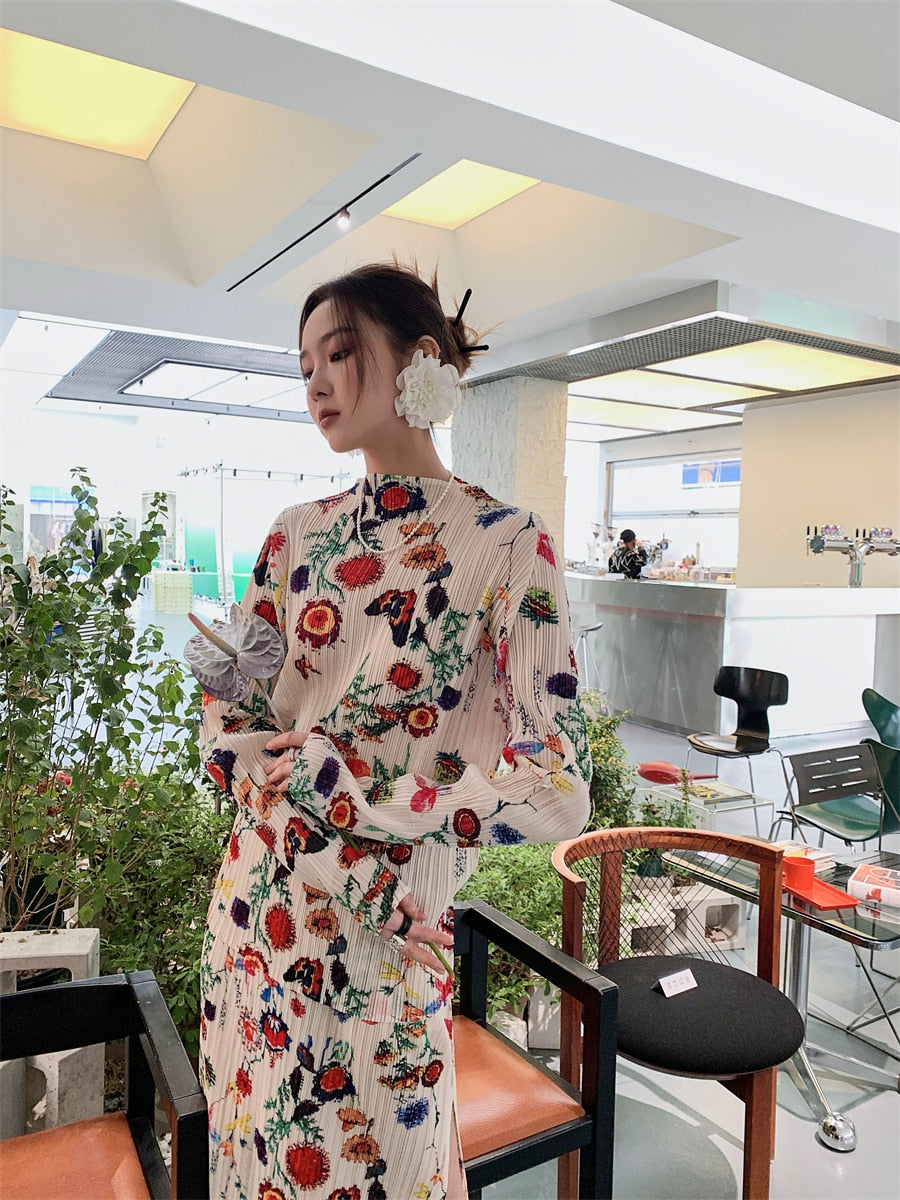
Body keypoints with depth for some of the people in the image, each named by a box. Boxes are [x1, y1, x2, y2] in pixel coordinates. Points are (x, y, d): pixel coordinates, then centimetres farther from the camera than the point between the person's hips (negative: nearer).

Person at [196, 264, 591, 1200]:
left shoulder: (506, 542, -14)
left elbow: (555, 789, -20)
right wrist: (252, 761, -12)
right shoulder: (299, 533, 3)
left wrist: (349, 790, -18)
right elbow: (231, 701, 10)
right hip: (253, 903, 5)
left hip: (381, 933, -5)